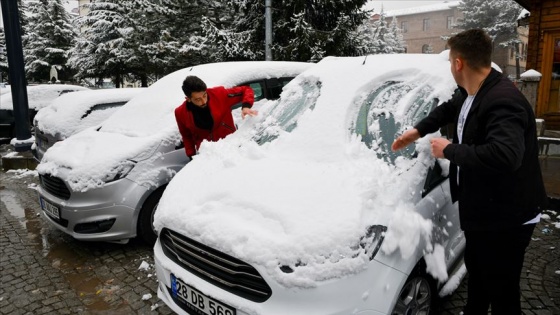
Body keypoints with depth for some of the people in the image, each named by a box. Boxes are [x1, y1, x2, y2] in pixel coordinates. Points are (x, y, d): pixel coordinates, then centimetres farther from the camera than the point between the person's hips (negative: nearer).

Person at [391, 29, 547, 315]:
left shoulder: (502, 101, -29)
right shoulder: (470, 94, 4)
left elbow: (505, 155, -44)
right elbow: (449, 109, 27)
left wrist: (450, 150, -30)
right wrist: (418, 130, 18)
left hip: (506, 216, -10)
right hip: (480, 208, 10)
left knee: (501, 290, 6)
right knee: (476, 271, 28)